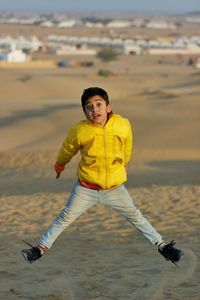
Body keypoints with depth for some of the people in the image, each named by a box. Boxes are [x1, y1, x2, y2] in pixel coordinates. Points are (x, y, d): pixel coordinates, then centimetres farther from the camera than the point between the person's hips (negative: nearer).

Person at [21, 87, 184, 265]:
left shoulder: (124, 125, -13)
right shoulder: (80, 131, -18)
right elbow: (68, 150, 4)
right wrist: (59, 165, 22)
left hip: (115, 188, 1)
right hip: (86, 188, -1)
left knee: (136, 216, 10)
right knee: (65, 217, 4)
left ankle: (162, 246, 20)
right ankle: (41, 248, 16)